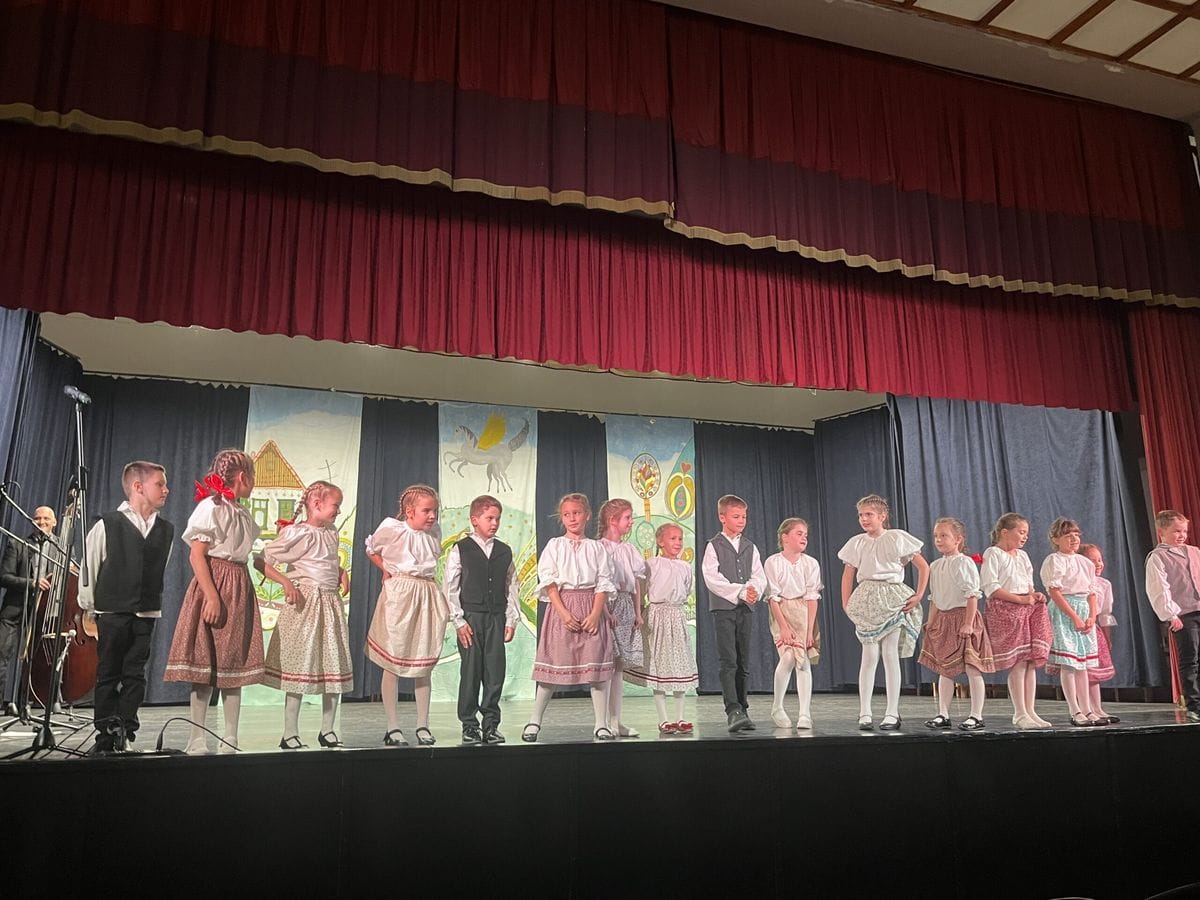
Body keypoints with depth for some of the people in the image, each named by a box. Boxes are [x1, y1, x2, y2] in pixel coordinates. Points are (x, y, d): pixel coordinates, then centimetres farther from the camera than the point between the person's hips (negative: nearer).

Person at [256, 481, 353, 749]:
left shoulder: (332, 532, 12)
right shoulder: (296, 533, -9)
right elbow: (261, 560, -9)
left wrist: (342, 572, 10)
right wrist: (286, 582, -19)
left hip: (331, 604, 7)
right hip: (304, 602, -7)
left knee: (335, 666, 8)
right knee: (299, 666, -2)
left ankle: (327, 730, 20)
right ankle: (290, 734, 9)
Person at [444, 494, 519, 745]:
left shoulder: (504, 551, 10)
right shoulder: (460, 550, -1)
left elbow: (512, 588, 11)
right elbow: (450, 588, -3)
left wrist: (511, 620, 4)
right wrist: (459, 621, -8)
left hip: (497, 618, 3)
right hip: (470, 618, -3)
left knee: (495, 672, 3)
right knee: (470, 671, 0)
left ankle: (491, 724, 14)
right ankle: (469, 725, 12)